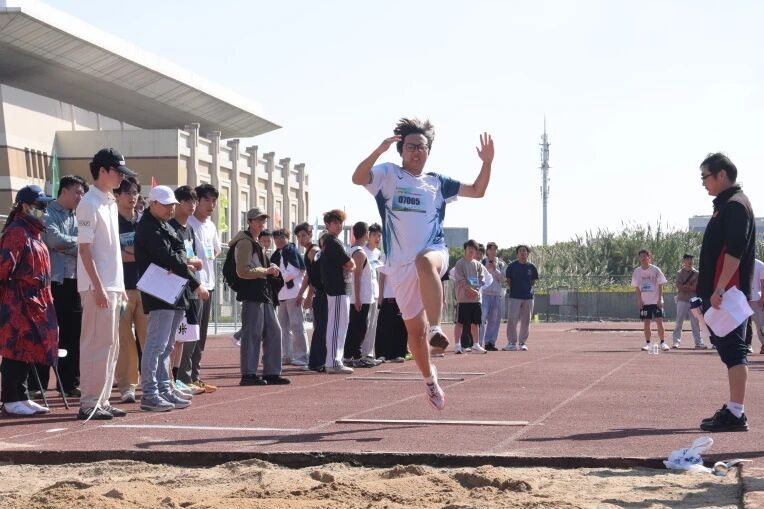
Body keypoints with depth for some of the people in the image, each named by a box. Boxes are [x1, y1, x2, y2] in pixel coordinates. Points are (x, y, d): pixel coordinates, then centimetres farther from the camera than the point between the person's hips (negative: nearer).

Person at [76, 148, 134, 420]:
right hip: (97, 286, -9)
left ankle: (102, 400, 16)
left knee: (111, 344, 11)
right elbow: (85, 248, -16)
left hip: (113, 285, 9)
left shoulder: (111, 203, 16)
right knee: (97, 343, -7)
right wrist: (98, 286, -20)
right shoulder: (89, 204, -11)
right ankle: (89, 403, -3)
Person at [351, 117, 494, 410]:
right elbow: (358, 178, -15)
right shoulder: (388, 174, 4)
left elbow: (477, 191, 18)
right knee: (415, 331, 5)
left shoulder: (437, 182, 13)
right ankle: (429, 380, 28)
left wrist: (487, 163, 1)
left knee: (425, 261, -40)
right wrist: (379, 150, -30)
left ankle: (435, 328, -43)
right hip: (400, 264, 0)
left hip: (435, 253, 0)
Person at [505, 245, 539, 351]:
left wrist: (527, 287, 5)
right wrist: (514, 288, 2)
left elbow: (534, 280, 16)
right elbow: (508, 279, 9)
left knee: (525, 321, 4)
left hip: (528, 296, 2)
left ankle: (522, 342, 12)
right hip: (515, 297, -2)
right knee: (512, 320, -8)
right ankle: (512, 342, -2)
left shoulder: (531, 267, 7)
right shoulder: (512, 266, 2)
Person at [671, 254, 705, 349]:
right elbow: (679, 287, -8)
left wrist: (685, 286, -10)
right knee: (679, 322, -4)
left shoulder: (696, 273, 9)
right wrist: (691, 287, -10)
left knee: (695, 322, 4)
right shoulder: (680, 273, 4)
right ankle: (676, 341, -3)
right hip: (682, 300, -2)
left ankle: (698, 342, 6)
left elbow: (697, 288, -1)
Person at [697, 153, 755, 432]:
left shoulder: (735, 205, -12)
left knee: (733, 350, -10)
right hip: (719, 292, 11)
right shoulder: (725, 205, 19)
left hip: (728, 293, -11)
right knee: (729, 350, 13)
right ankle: (733, 409, 19)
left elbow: (734, 251, -22)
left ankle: (736, 414, -10)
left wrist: (720, 288, -25)